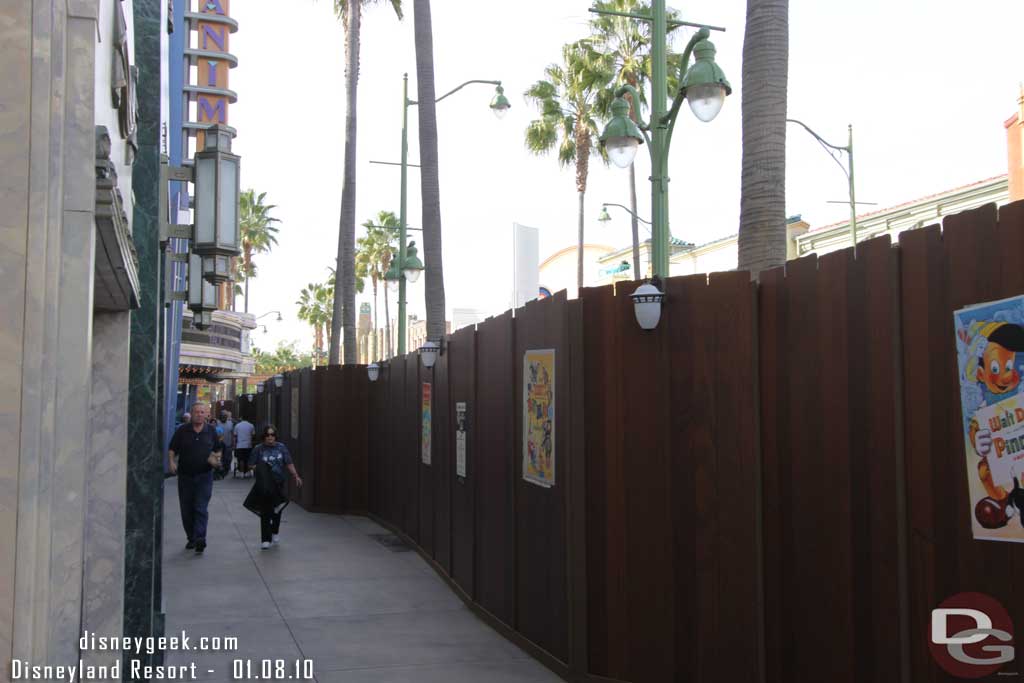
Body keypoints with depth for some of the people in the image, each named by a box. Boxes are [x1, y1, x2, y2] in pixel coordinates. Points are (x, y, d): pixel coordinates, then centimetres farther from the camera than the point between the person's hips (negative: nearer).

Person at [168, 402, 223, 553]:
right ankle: (191, 538, 21)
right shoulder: (182, 431, 1)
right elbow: (172, 449, 3)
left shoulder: (211, 431, 5)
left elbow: (218, 449, 16)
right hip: (185, 476, 1)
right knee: (186, 510, 7)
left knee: (201, 508, -12)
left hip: (204, 475, -1)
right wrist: (171, 462, -15)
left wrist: (216, 458, -4)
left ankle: (200, 538, -19)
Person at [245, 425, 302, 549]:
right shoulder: (258, 449, -1)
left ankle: (275, 531, 38)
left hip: (278, 483, 3)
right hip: (265, 485, -2)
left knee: (277, 510, 13)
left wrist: (296, 476, -4)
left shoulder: (281, 447, 6)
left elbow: (289, 464, 6)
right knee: (266, 511, -5)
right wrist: (261, 469, -15)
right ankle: (265, 539, 0)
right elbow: (251, 465, 1)